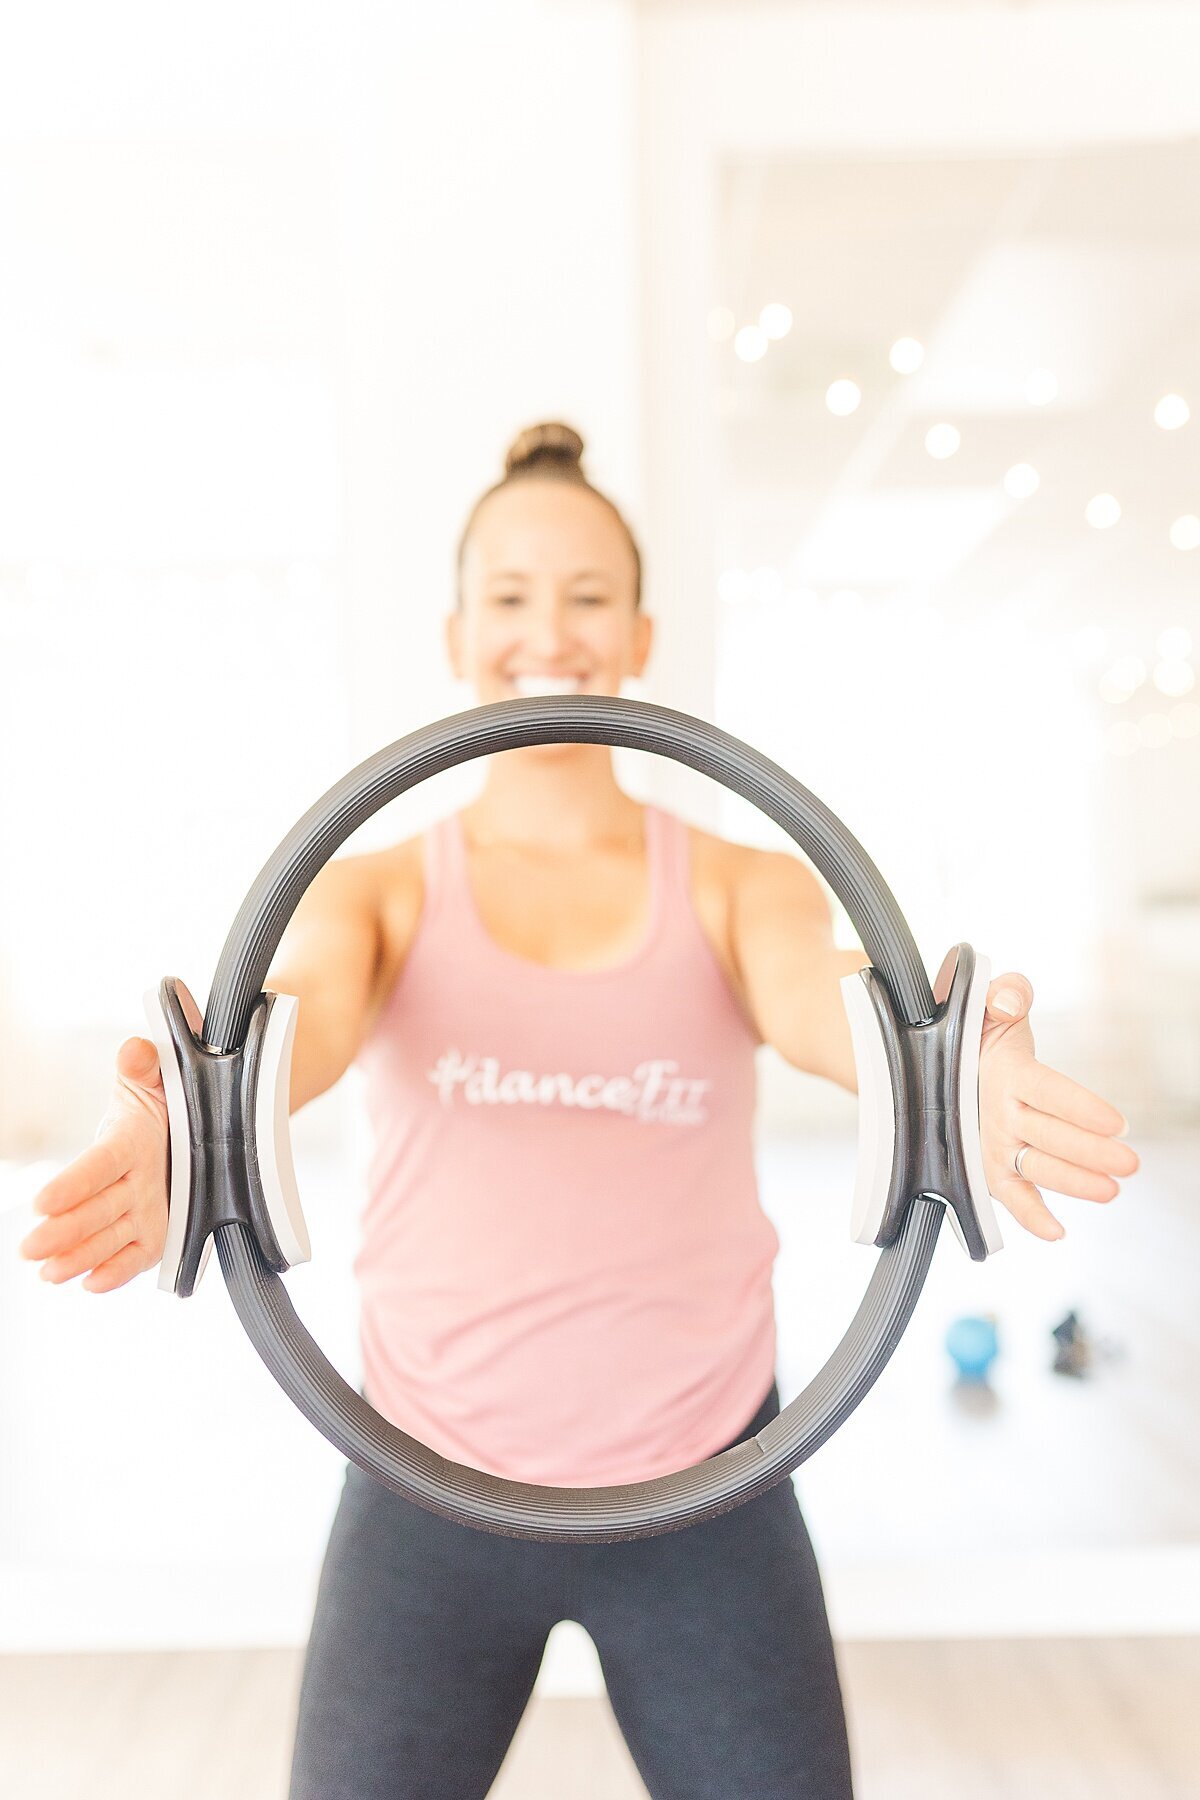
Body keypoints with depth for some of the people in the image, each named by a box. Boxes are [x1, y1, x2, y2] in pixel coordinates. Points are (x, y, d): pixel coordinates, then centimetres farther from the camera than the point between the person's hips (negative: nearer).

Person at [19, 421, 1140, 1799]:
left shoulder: (742, 887, 0)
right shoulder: (373, 890, 0)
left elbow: (814, 1000, -21)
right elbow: (298, 1019, -20)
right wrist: (180, 1117, -44)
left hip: (702, 1490, 0)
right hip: (428, 1493, 0)